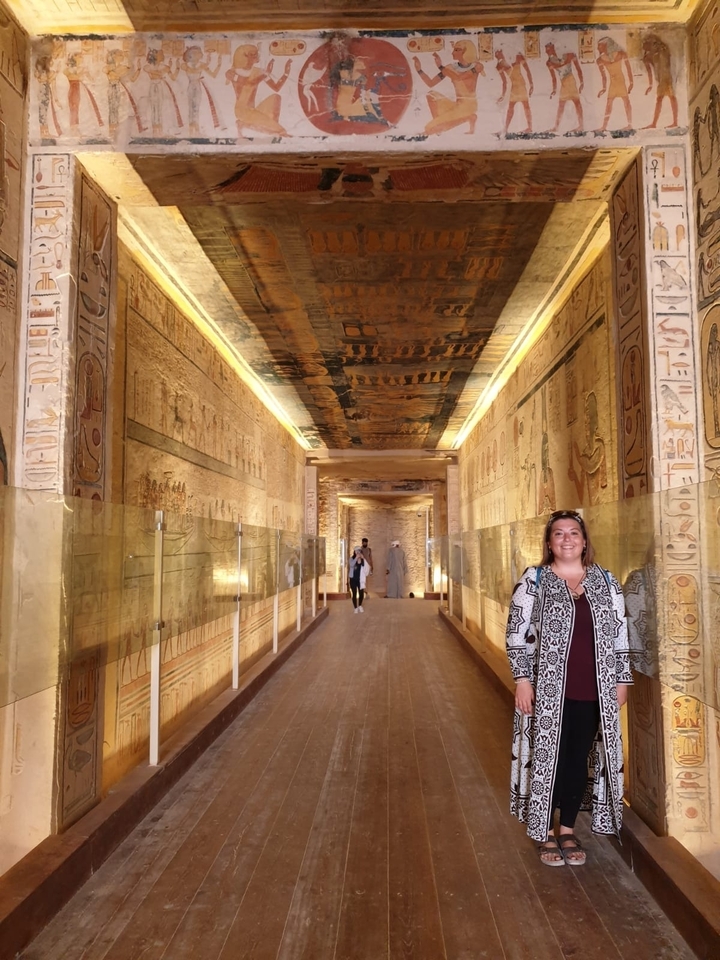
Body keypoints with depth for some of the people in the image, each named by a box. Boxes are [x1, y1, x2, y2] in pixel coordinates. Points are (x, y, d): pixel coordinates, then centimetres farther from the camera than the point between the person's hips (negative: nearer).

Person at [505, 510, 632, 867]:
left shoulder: (605, 581, 6)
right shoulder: (533, 580, -4)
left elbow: (620, 634, 10)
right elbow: (517, 632, -5)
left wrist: (621, 679, 7)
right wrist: (522, 679, -11)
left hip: (593, 691, 3)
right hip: (548, 689, -3)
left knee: (579, 759, 10)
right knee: (547, 757, 4)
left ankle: (568, 830, 28)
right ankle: (545, 832, 22)